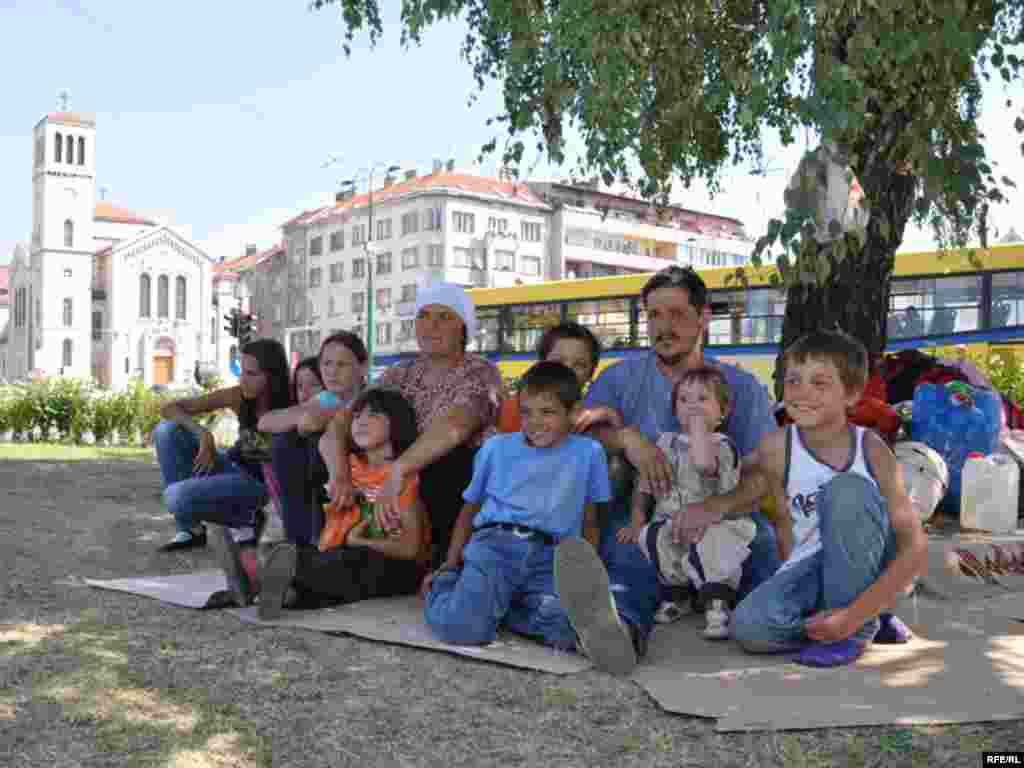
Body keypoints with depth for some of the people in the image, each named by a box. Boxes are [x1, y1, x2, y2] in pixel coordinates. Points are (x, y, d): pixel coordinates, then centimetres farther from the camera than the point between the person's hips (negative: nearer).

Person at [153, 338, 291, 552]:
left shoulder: (288, 408, -24)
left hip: (258, 483, -6)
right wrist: (203, 434, -23)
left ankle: (244, 517, 0)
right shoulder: (238, 397, -11)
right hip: (233, 468, 6)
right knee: (167, 431, -15)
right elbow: (169, 409, -9)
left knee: (176, 497, -26)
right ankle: (188, 529, -9)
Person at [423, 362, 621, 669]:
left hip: (553, 557, 0)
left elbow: (589, 521, 21)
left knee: (573, 628, -33)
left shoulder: (588, 452, 18)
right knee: (460, 626, -29)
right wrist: (450, 564, 17)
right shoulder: (497, 447, 19)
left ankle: (487, 601, -6)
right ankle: (448, 584, 8)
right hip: (496, 543, 0)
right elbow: (471, 508, 26)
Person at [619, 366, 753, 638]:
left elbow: (703, 463, -30)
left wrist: (699, 423, -17)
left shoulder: (722, 445, -4)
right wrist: (637, 521, 6)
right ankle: (678, 593, 2)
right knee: (650, 536, -25)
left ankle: (717, 603, -9)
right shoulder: (666, 442, 15)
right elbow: (645, 485, 18)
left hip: (712, 524, -5)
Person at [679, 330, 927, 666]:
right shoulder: (777, 448, -11)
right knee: (749, 627, -25)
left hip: (875, 568, -2)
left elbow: (915, 548, -21)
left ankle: (857, 627, -15)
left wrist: (854, 615, -30)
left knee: (846, 489, -31)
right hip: (815, 568, 3)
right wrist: (713, 507, -17)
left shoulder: (872, 451, -18)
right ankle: (871, 620, -3)